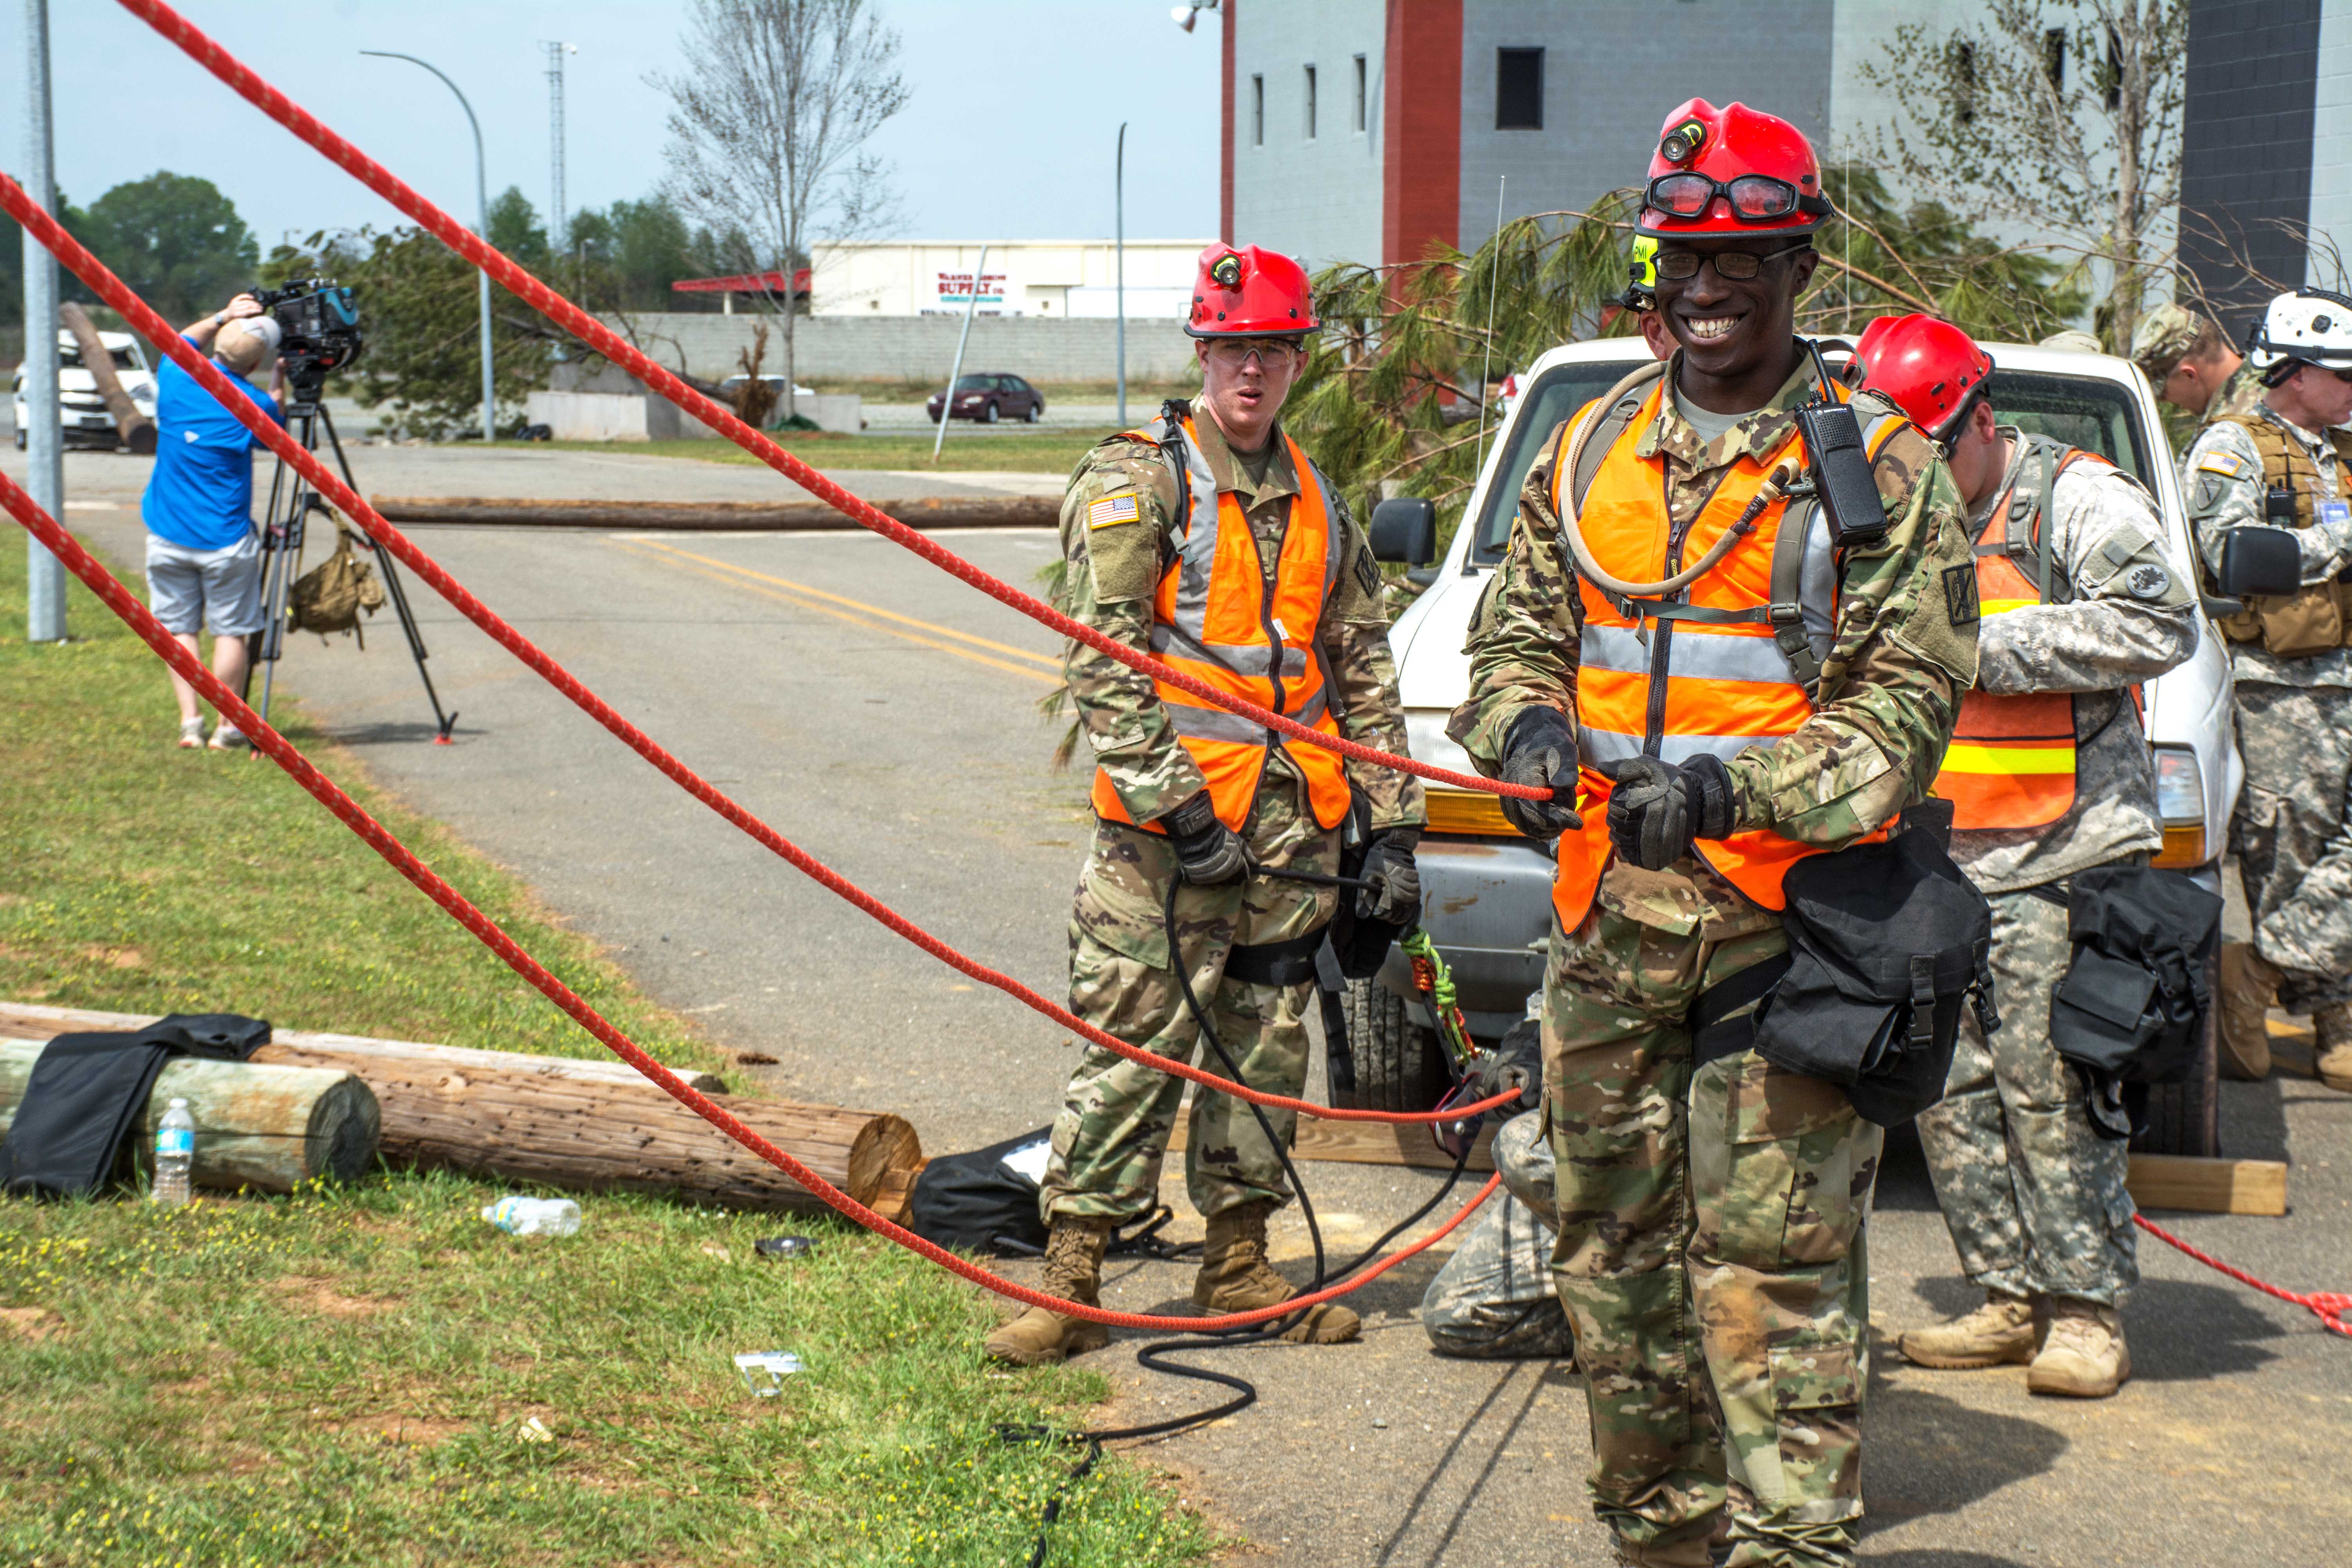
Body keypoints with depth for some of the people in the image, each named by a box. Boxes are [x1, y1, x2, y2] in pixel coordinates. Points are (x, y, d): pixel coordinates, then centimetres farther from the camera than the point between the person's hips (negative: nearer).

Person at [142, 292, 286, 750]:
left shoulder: (175, 378, -4)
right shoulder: (252, 405, -12)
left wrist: (223, 317, 15)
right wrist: (278, 384, 13)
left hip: (168, 536, 3)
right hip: (225, 540, -3)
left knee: (179, 628, 10)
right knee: (230, 630, 6)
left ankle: (190, 722, 5)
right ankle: (228, 727, 7)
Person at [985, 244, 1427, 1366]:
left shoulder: (1318, 505, 15)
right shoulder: (1137, 482, -3)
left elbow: (1365, 674, 18)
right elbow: (1103, 663, -11)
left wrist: (1391, 830, 11)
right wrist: (1178, 808, -18)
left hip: (1293, 831, 6)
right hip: (1168, 832, -6)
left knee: (1265, 1052, 12)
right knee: (1132, 1050, -6)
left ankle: (1238, 1265, 24)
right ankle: (1069, 1282, 0)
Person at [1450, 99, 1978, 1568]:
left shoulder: (1881, 467, -1)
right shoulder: (1593, 453, 14)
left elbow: (1908, 699, -6)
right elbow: (1515, 629, 19)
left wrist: (1731, 790, -19)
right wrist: (1528, 727, -5)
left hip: (1786, 919, -5)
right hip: (1608, 915, 5)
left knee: (1776, 1260, -9)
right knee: (1615, 1244, 11)